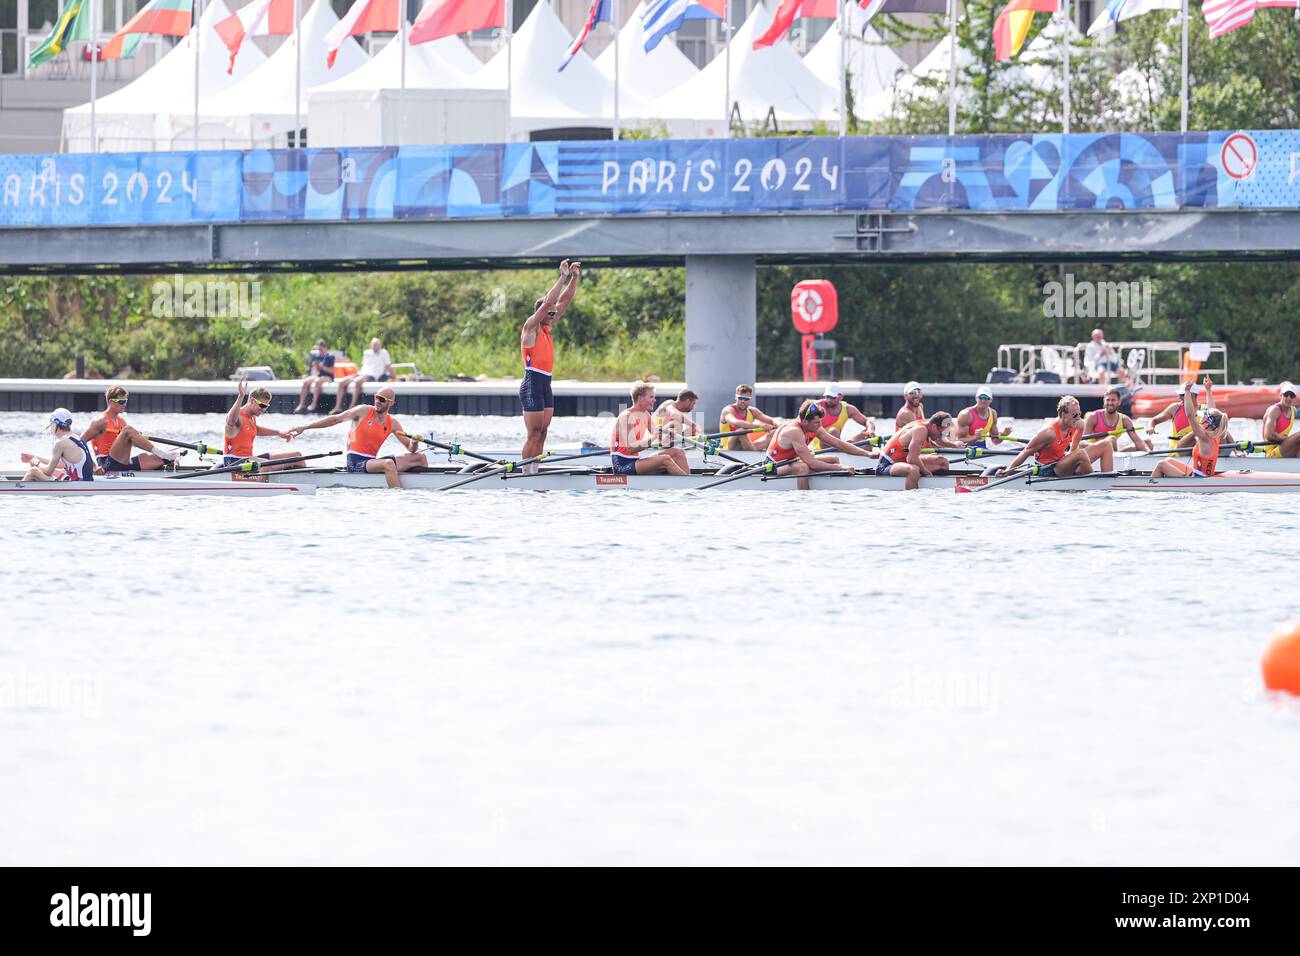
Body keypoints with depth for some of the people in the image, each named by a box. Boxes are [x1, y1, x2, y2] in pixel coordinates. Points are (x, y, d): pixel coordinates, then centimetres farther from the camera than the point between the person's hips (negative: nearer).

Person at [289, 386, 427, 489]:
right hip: (356, 463, -6)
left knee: (420, 457, 1)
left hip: (371, 461, 6)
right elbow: (335, 419, -2)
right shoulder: (363, 411, 0)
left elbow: (410, 448, 14)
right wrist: (304, 427, -6)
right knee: (388, 463, -37)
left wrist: (414, 443, -13)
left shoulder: (393, 424, 12)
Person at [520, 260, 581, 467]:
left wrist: (575, 278, 7)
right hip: (532, 385, -9)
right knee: (534, 434, -10)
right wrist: (563, 277, -17)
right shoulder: (530, 328, -8)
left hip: (545, 384, 9)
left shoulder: (546, 329, 14)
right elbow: (547, 303, -18)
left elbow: (564, 302, 15)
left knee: (542, 432, 6)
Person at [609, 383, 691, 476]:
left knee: (678, 453, -2)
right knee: (665, 460, -27)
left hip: (635, 461, 9)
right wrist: (651, 440, -32)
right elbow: (630, 448, -25)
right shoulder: (626, 416, -15)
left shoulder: (645, 415, 12)